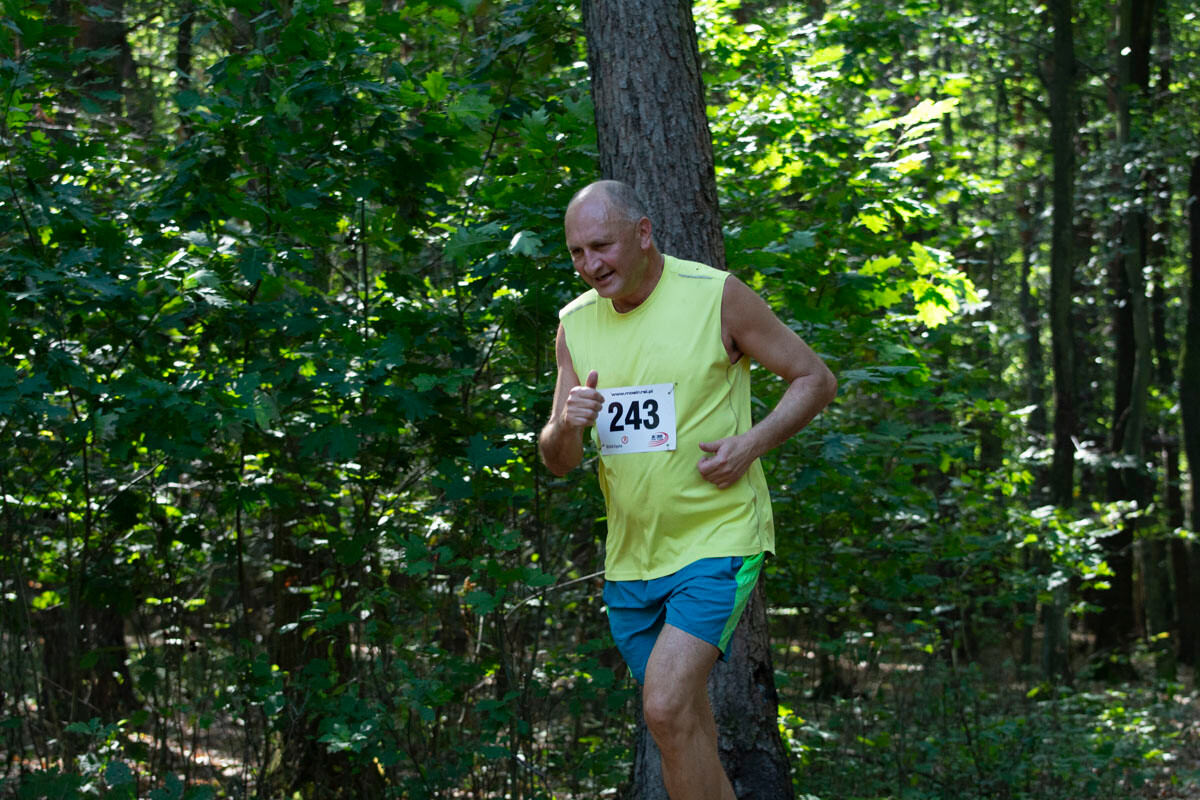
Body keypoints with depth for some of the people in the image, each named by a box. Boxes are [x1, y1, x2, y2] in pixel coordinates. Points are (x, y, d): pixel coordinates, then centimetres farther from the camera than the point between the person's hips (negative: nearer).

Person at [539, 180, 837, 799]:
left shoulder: (715, 295, -9)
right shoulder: (575, 323, 5)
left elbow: (816, 379, -1)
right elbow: (557, 463, 7)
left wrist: (750, 443, -16)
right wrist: (565, 428, -17)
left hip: (717, 538, -5)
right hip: (631, 556, 6)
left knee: (667, 707, -20)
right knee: (685, 720, 13)